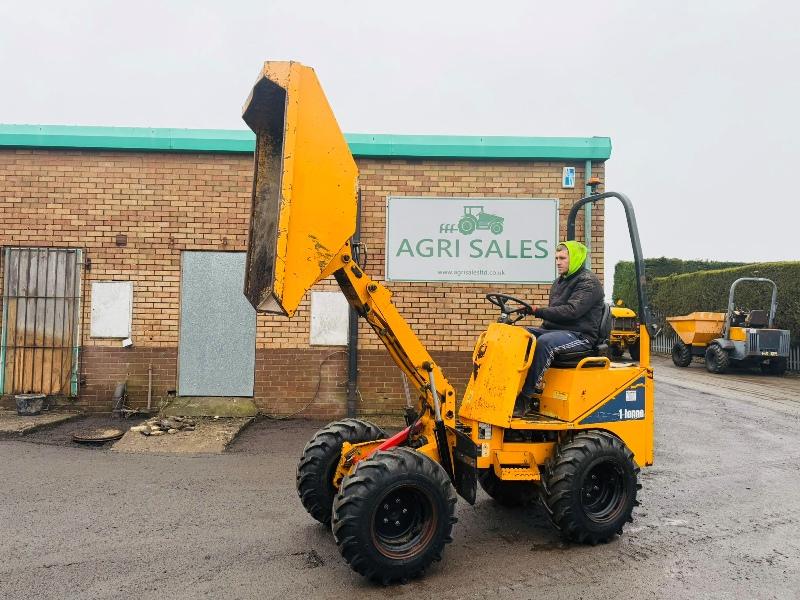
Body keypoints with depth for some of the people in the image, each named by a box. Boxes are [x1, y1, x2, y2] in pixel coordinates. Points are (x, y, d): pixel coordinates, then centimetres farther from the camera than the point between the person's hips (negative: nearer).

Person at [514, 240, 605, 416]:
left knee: (544, 342, -36)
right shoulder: (559, 282, 22)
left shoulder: (588, 282, -7)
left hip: (580, 335, -9)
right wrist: (542, 328, 6)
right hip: (555, 330, 9)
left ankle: (527, 396, -33)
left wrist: (539, 311, -25)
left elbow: (571, 310, -21)